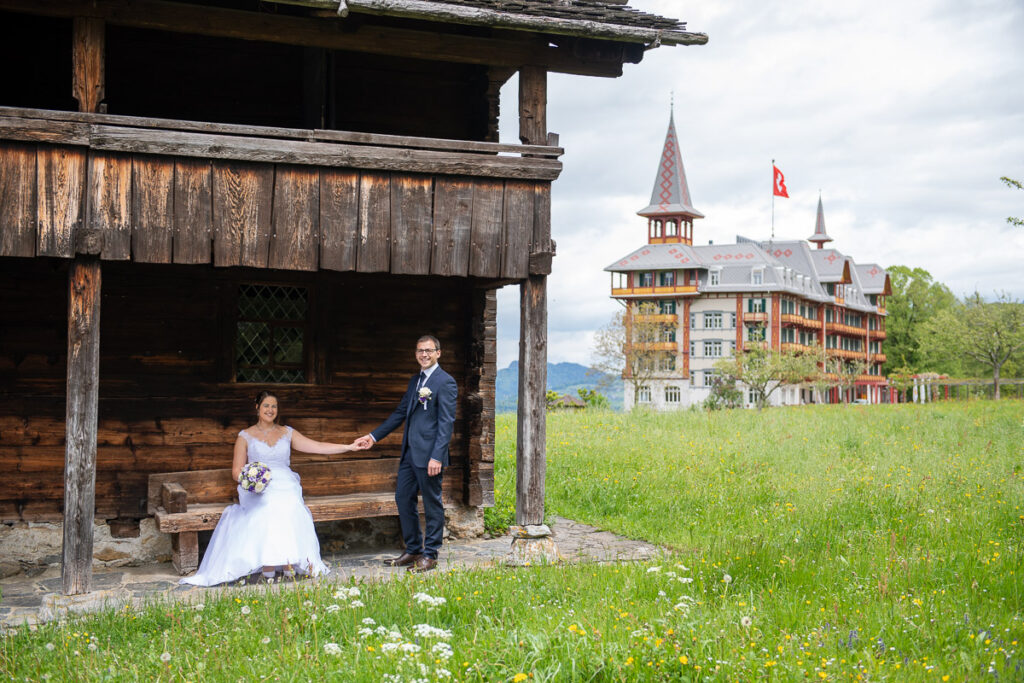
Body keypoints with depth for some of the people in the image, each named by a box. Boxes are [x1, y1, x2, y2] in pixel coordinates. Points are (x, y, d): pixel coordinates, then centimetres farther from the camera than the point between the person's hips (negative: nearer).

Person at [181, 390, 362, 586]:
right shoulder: (246, 436, 14)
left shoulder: (287, 433, 20)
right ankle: (267, 564, -35)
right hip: (258, 490, -2)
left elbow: (318, 447, 12)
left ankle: (290, 562, -33)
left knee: (290, 507, -33)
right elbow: (236, 471, 11)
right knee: (268, 511, -35)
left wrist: (349, 447, 2)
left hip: (285, 484, 2)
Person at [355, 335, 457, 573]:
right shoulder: (415, 380, 15)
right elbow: (400, 412, 20)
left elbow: (446, 422, -15)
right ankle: (413, 551, 25)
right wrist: (373, 437, 16)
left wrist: (437, 457, -21)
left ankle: (430, 555, 12)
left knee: (432, 504, 2)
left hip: (429, 454, -9)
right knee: (403, 499, 13)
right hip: (410, 452, 9)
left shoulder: (445, 382, -10)